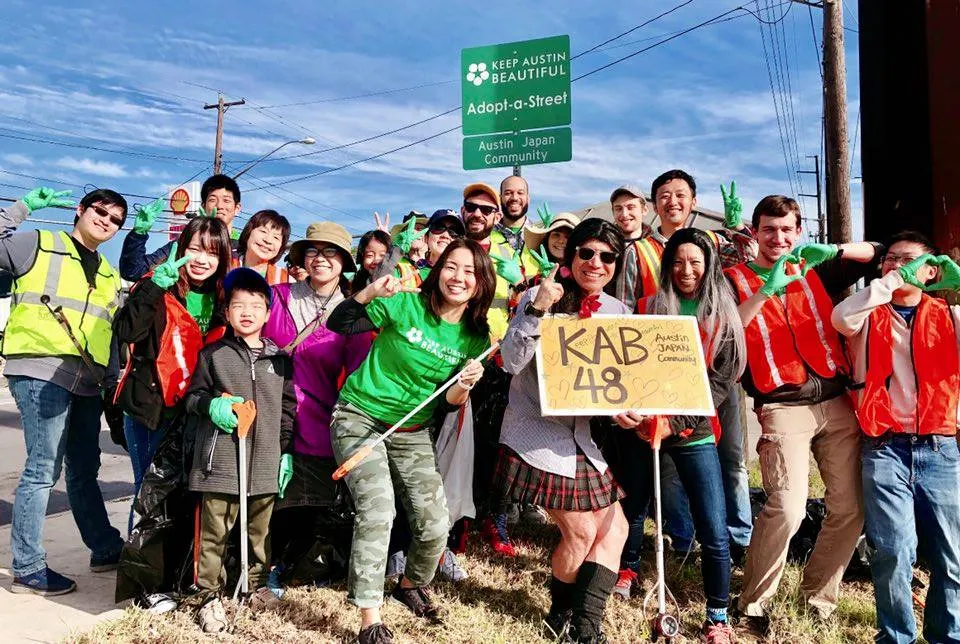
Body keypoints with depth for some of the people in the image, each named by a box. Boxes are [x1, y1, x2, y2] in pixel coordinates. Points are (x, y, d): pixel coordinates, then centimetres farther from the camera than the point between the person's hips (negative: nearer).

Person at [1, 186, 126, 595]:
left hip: (85, 381, 7)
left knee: (84, 469, 16)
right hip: (40, 373, -7)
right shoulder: (40, 245, 4)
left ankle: (106, 549, 25)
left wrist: (113, 377, 15)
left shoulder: (109, 276, 22)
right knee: (43, 469, -7)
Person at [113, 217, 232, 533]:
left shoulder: (224, 300, 5)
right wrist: (155, 287, -32)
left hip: (193, 411, 4)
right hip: (150, 407, -4)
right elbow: (126, 332, -25)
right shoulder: (158, 288, -8)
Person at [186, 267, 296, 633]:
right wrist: (211, 404, -15)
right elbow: (193, 396, 7)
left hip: (265, 463, 2)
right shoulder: (213, 354, 2)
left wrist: (286, 451, 9)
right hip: (220, 462, -2)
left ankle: (257, 584, 31)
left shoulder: (279, 358, 9)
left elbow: (287, 407, 12)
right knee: (214, 533, 3)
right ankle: (211, 596, 17)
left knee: (260, 530, 14)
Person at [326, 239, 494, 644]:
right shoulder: (407, 305, -14)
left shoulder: (476, 339, -3)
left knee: (435, 525, -1)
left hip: (412, 433, 4)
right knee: (378, 510, -23)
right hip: (360, 418, -4)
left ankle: (411, 585, 32)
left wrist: (465, 386, -22)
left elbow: (451, 403, 0)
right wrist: (369, 292, -28)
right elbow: (338, 325, -12)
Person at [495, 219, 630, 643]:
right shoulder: (539, 296, -9)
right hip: (538, 436, -6)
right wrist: (537, 310, -28)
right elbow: (511, 362, -17)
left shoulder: (618, 312, 4)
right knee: (581, 532, -2)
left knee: (614, 529, 6)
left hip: (583, 437, 6)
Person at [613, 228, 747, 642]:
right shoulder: (648, 308, 3)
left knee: (714, 533, -5)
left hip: (692, 433, -1)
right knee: (633, 506, 17)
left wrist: (676, 422, -16)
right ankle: (628, 569, 46)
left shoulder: (723, 317, 2)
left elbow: (722, 380, -4)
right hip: (640, 426, 1)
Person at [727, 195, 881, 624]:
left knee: (851, 508, 3)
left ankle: (818, 596, 24)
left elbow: (877, 253, 14)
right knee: (787, 508, -17)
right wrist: (767, 290, -19)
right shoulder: (737, 279, 5)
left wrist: (832, 250, -5)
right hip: (783, 408, -5)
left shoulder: (814, 271, 17)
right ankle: (753, 602, 4)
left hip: (837, 402, 5)